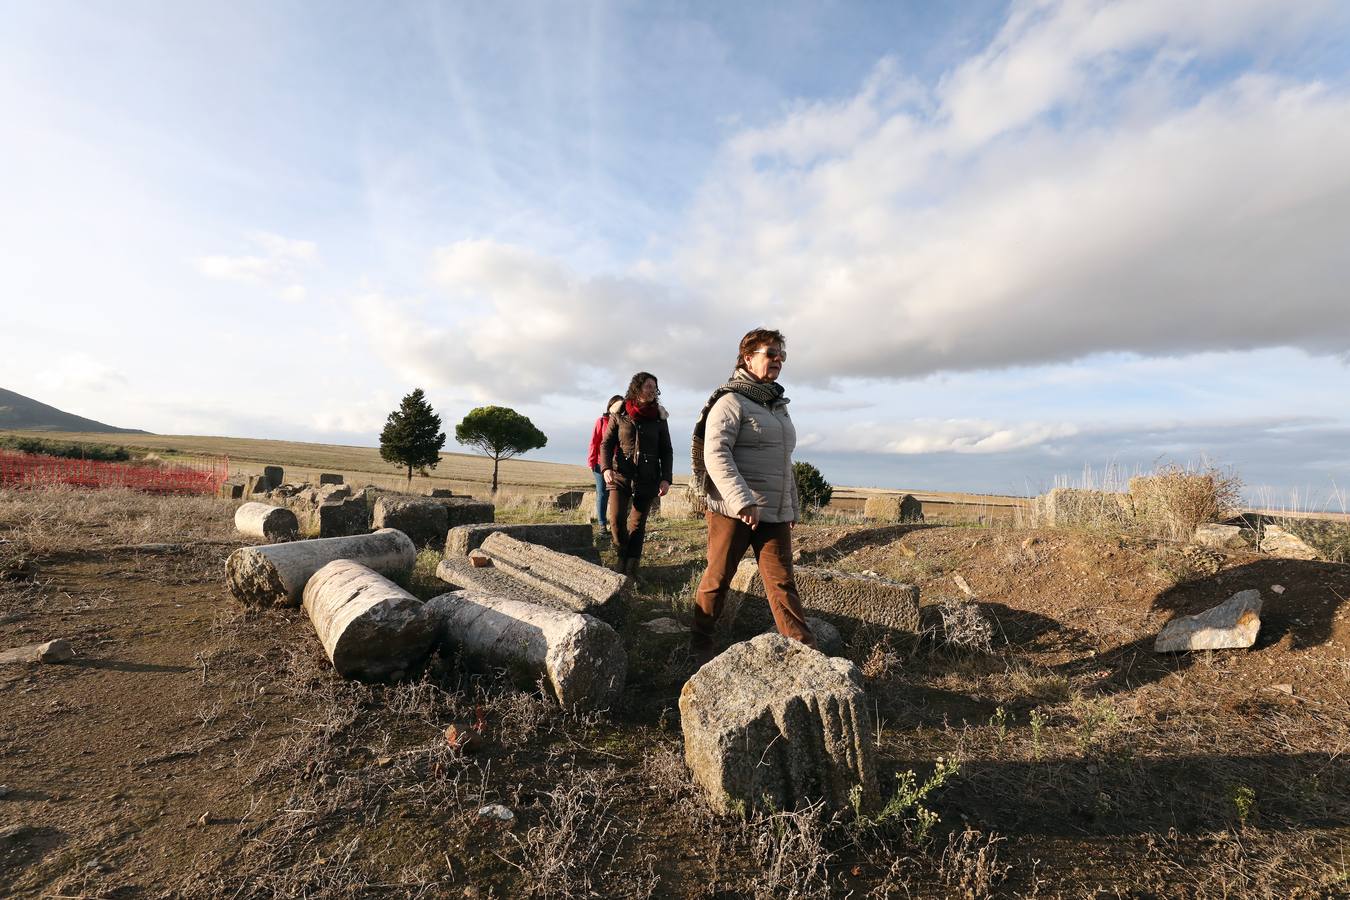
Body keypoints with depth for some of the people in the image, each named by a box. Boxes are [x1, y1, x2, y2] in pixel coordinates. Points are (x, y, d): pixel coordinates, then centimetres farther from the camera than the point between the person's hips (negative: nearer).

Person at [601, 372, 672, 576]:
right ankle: (623, 556, 18)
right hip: (620, 476, -1)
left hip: (647, 479, 1)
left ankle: (631, 570, 17)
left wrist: (666, 478, -6)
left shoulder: (659, 417, 2)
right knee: (616, 521, -11)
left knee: (638, 525, 5)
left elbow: (666, 451, 5)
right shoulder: (619, 413, 0)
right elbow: (607, 444, 2)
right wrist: (606, 468, -15)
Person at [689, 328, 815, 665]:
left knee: (782, 582, 4)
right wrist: (742, 500, -28)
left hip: (775, 514, 7)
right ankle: (700, 644, 24)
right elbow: (715, 454, -20)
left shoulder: (779, 405, 19)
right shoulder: (731, 401, -7)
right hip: (733, 511, -6)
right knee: (718, 578, 6)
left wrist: (793, 506, 22)